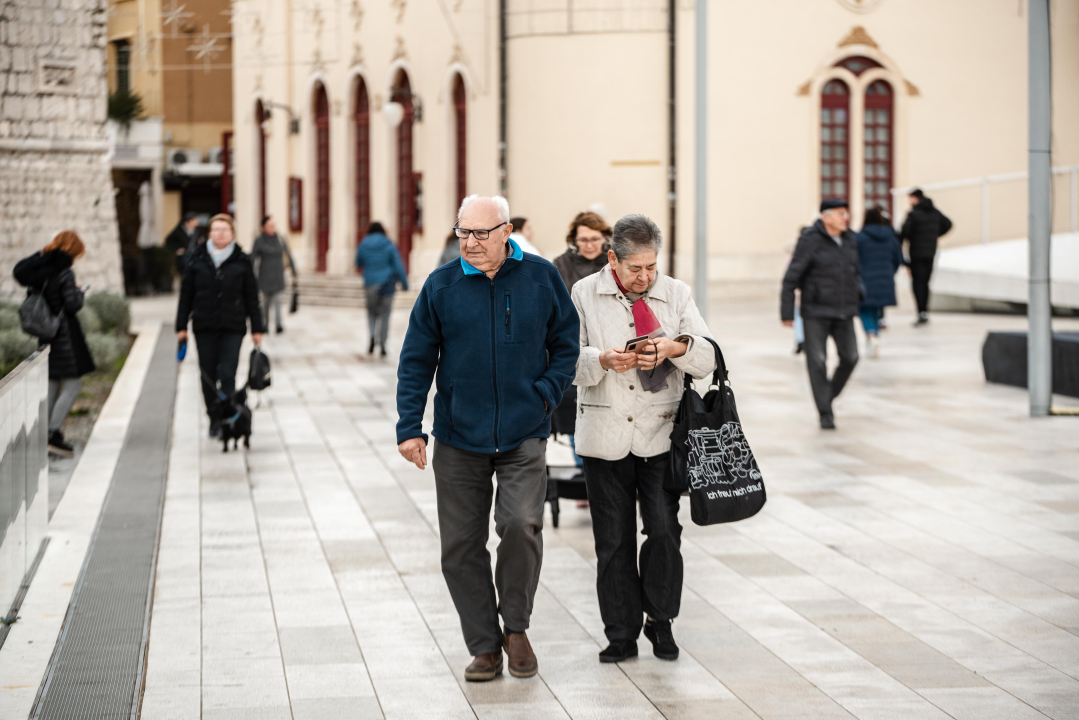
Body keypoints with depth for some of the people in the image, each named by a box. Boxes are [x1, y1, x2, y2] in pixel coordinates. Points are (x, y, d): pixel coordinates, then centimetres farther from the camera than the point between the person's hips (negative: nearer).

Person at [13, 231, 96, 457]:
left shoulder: (41, 269, 5)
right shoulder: (65, 273, -16)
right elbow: (72, 305, -20)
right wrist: (80, 293, 1)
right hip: (65, 334, -8)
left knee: (52, 386, 13)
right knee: (72, 385, -3)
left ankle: (47, 436, 12)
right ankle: (53, 433, -12)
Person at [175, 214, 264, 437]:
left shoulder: (241, 261, 2)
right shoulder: (197, 259, 3)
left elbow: (251, 297, 6)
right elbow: (186, 294, 6)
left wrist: (256, 328, 5)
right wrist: (181, 326, 4)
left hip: (232, 327, -1)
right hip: (204, 327, 2)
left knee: (227, 375, -10)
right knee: (208, 376, 6)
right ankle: (214, 420, 18)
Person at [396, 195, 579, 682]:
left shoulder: (541, 278, 0)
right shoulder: (441, 286, -1)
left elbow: (566, 345, 10)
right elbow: (416, 361, 4)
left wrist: (545, 395, -4)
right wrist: (409, 427, -2)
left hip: (524, 437, -1)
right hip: (458, 439, 1)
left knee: (521, 524, -18)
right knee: (461, 545, 3)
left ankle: (516, 627, 5)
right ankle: (485, 647, 17)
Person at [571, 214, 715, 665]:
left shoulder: (676, 294, 8)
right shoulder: (585, 294, 4)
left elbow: (708, 359, 3)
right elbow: (567, 361, 0)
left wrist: (676, 348, -17)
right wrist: (603, 361, -20)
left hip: (660, 434, 0)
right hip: (605, 436, 0)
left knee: (664, 529, -10)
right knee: (613, 541, 4)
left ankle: (660, 619, 11)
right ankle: (622, 635, 15)